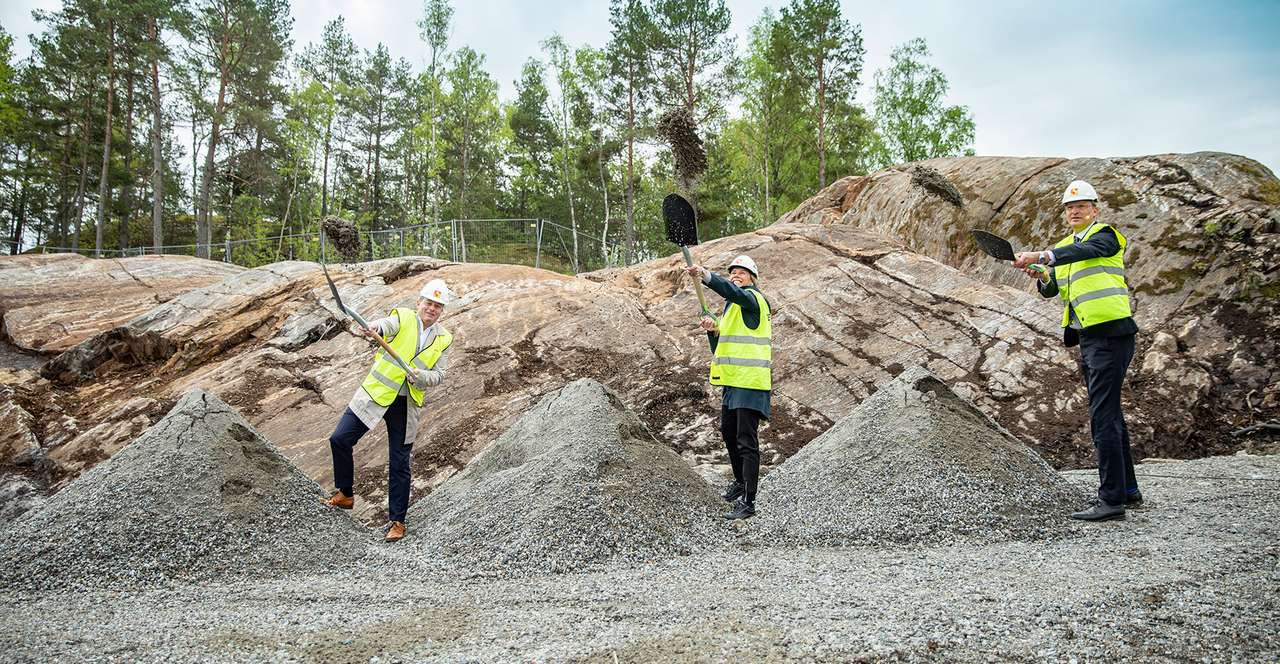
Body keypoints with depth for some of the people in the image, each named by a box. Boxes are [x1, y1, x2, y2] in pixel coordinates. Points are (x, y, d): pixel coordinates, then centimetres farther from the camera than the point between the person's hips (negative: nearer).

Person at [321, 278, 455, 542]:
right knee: (339, 439, -7)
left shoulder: (443, 339, 4)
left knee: (399, 464, 3)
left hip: (407, 404, 1)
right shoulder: (403, 317, -4)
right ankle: (345, 494, 16)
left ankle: (397, 520, 16)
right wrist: (372, 328, -51)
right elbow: (386, 324, -27)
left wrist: (420, 376, -20)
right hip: (375, 393, -1)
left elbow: (439, 375, 2)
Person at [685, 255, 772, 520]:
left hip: (751, 381, -10)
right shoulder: (730, 308, 20)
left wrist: (705, 275, -45)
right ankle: (741, 481, 41)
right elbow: (719, 348, 19)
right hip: (732, 381, 10)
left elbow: (731, 291, -32)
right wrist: (713, 331, -1)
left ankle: (747, 501, -6)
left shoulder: (755, 299, -7)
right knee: (728, 432, 22)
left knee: (747, 442, -9)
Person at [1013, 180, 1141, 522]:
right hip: (1088, 338, 9)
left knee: (1103, 417, -13)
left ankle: (1111, 500, -10)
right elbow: (1051, 290, 13)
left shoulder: (1106, 236, -5)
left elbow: (1084, 250, -27)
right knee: (1110, 414, 16)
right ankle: (1127, 489, 28)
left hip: (1110, 334, -9)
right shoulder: (1065, 247, 18)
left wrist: (1041, 256, -40)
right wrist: (1042, 276, -8)